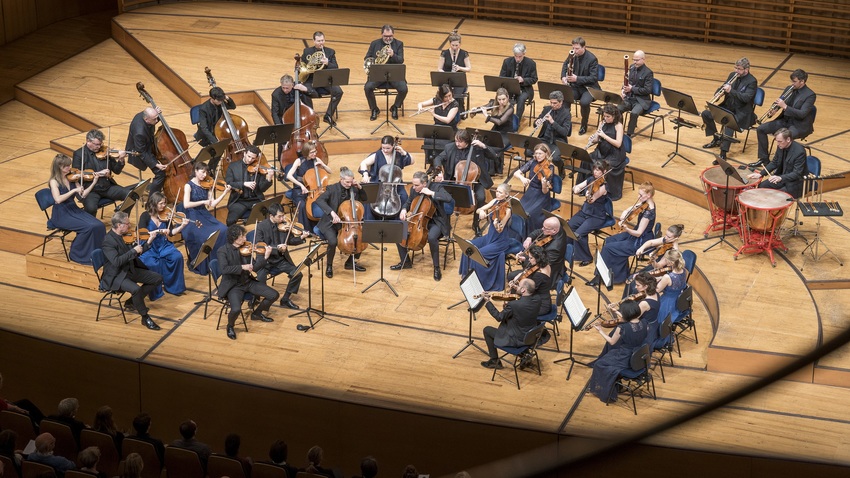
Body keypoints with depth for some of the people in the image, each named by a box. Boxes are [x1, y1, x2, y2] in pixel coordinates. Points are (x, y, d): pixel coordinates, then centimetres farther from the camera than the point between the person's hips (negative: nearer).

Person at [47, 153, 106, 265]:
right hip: (61, 215, -6)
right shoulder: (54, 181, -10)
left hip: (74, 210, 6)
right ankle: (76, 254, -7)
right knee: (88, 227, -26)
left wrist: (94, 182, -4)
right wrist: (74, 190, -26)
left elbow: (83, 195, 6)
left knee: (99, 226, -16)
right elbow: (58, 199, -26)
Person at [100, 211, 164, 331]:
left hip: (129, 270, 9)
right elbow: (116, 261, -32)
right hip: (116, 276, -9)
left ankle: (133, 301, 14)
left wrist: (149, 242, 1)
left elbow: (135, 253, 12)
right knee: (136, 289, -35)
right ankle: (145, 317, -16)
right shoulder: (108, 241, -20)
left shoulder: (123, 236, 6)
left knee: (157, 278, 5)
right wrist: (134, 251, -27)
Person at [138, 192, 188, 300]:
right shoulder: (145, 216, -9)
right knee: (153, 264, -32)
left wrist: (182, 226, -13)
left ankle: (174, 286, -2)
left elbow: (171, 232, 2)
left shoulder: (165, 216, 3)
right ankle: (155, 292, -10)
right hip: (148, 248, -4)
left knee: (177, 257, -21)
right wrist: (159, 231, -29)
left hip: (163, 246, 4)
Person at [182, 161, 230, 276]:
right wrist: (203, 202, -21)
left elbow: (212, 204, 4)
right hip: (192, 218, -5)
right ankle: (201, 266, -12)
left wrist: (225, 193, -4)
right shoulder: (189, 186, -6)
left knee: (223, 231, -20)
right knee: (203, 236, -32)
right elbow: (186, 204, -18)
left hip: (204, 215, 5)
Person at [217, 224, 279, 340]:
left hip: (248, 282, 6)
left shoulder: (245, 249, 2)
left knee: (274, 295, -3)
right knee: (236, 309, -32)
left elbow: (255, 267, 0)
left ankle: (257, 313, 24)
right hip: (233, 286, -6)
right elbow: (224, 269, -27)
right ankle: (230, 326, 3)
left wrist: (265, 256, -13)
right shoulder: (223, 251, -13)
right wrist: (242, 267, -32)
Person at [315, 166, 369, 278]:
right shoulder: (332, 189, -15)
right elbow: (319, 200, -30)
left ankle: (351, 262, 10)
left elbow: (364, 198, 14)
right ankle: (329, 266, -5)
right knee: (333, 242, -32)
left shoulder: (353, 189, 0)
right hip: (330, 223, -5)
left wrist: (359, 188, -6)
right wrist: (332, 212, -43)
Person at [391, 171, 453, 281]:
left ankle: (436, 268, -20)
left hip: (435, 221, -7)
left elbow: (448, 198, -31)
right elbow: (408, 202, 19)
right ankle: (405, 262, 12)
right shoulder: (414, 190, 0)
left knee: (431, 237, -38)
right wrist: (404, 210, -4)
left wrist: (431, 193, -32)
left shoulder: (436, 187, -16)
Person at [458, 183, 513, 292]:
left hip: (501, 241, -7)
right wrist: (481, 211, -19)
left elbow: (500, 230, -23)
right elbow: (478, 210, 3)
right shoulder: (495, 201, 2)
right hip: (490, 237, 7)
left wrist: (497, 225, -45)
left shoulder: (506, 209, -19)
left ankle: (480, 282, -7)